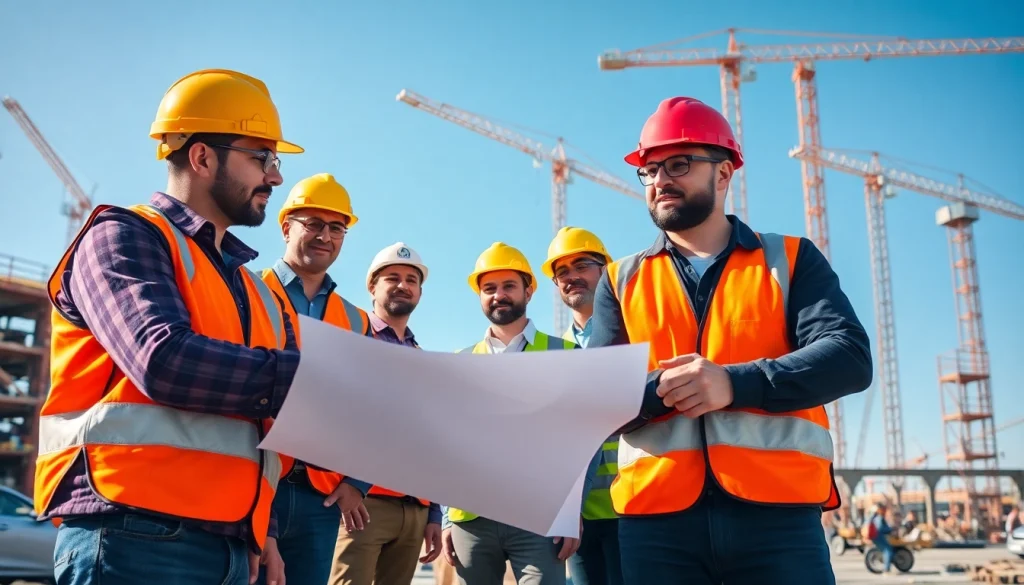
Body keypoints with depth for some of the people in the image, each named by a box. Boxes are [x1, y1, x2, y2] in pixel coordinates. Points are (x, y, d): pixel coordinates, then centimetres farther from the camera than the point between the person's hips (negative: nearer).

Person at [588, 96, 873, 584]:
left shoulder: (790, 260, 10)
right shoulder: (621, 281, 12)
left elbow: (849, 357, -4)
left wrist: (734, 383, -17)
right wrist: (665, 387, -16)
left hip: (778, 511, -1)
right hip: (655, 518, 1)